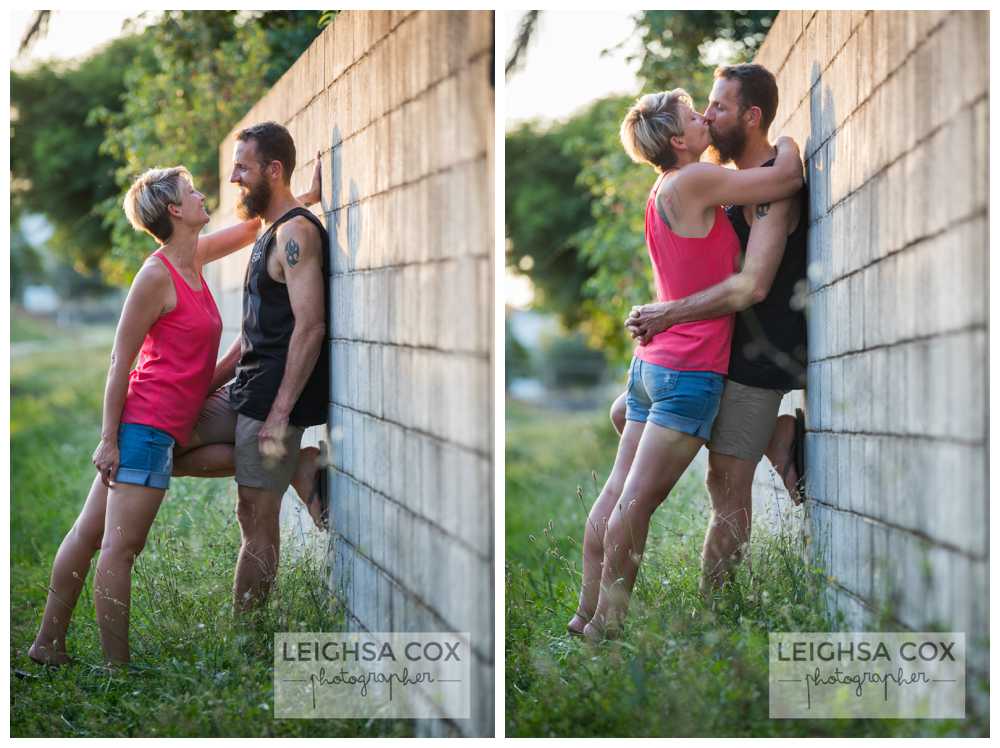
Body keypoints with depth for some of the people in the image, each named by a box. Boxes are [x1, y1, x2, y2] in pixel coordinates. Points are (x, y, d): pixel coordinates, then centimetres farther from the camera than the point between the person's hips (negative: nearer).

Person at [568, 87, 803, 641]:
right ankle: (605, 625, 1)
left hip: (651, 362, 9)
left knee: (617, 491, 11)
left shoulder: (664, 191, 13)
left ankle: (588, 612, 16)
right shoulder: (693, 181, -14)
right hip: (690, 370, -9)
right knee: (636, 502, -4)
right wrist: (787, 139, 7)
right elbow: (788, 179, -12)